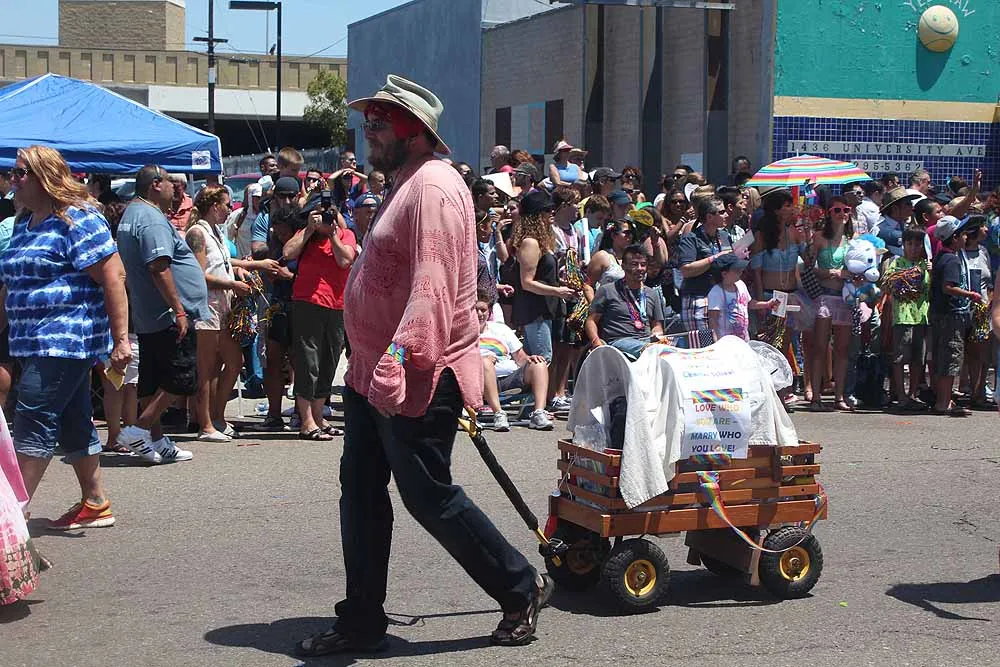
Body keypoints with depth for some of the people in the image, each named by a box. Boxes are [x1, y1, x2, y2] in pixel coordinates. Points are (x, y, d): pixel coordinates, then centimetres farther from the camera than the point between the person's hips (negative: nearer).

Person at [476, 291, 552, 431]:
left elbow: (520, 358, 21)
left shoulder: (501, 328, 26)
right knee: (485, 361, -35)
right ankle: (498, 414, -41)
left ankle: (539, 413, -34)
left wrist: (528, 359, -3)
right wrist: (483, 359, -19)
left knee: (539, 364, -18)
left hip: (512, 377, 4)